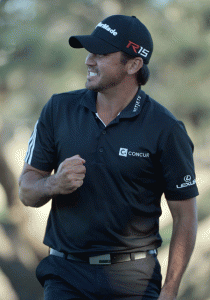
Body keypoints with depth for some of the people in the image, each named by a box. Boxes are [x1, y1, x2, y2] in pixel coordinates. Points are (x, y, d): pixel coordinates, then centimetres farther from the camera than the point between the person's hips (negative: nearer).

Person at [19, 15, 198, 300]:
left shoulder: (165, 129, -5)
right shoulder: (59, 110, 5)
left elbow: (185, 216, -3)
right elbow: (26, 191, 8)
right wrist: (54, 184, -16)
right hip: (65, 275, 2)